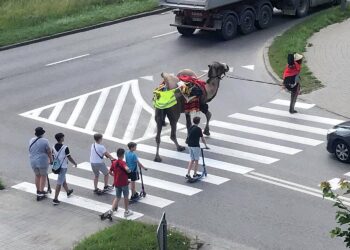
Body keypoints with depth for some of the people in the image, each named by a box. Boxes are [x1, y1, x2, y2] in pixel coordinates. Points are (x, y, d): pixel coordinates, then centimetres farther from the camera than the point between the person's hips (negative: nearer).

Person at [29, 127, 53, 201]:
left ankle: (38, 191, 34)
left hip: (33, 161, 5)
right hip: (42, 161, -5)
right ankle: (41, 193, 11)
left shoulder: (31, 141, 1)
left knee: (37, 175, 22)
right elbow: (49, 152, -10)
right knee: (43, 176, 12)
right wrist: (51, 160, 6)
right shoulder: (45, 141, -15)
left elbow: (31, 150, 11)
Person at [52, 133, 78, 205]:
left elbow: (53, 157, 7)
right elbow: (69, 158, -14)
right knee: (59, 183, -4)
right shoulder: (65, 148, -20)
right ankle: (55, 199, -4)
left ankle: (68, 192, 47)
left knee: (63, 180, 26)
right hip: (63, 167, -7)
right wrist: (75, 163, 3)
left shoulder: (54, 147, -1)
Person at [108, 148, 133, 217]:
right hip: (124, 183, -5)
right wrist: (129, 171, -15)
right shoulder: (122, 162, -18)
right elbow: (127, 169, -37)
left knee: (117, 197, 17)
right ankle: (126, 211, 24)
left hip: (117, 183, 5)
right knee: (126, 197, 13)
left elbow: (110, 172, 10)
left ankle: (112, 210, 1)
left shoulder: (114, 163, 0)